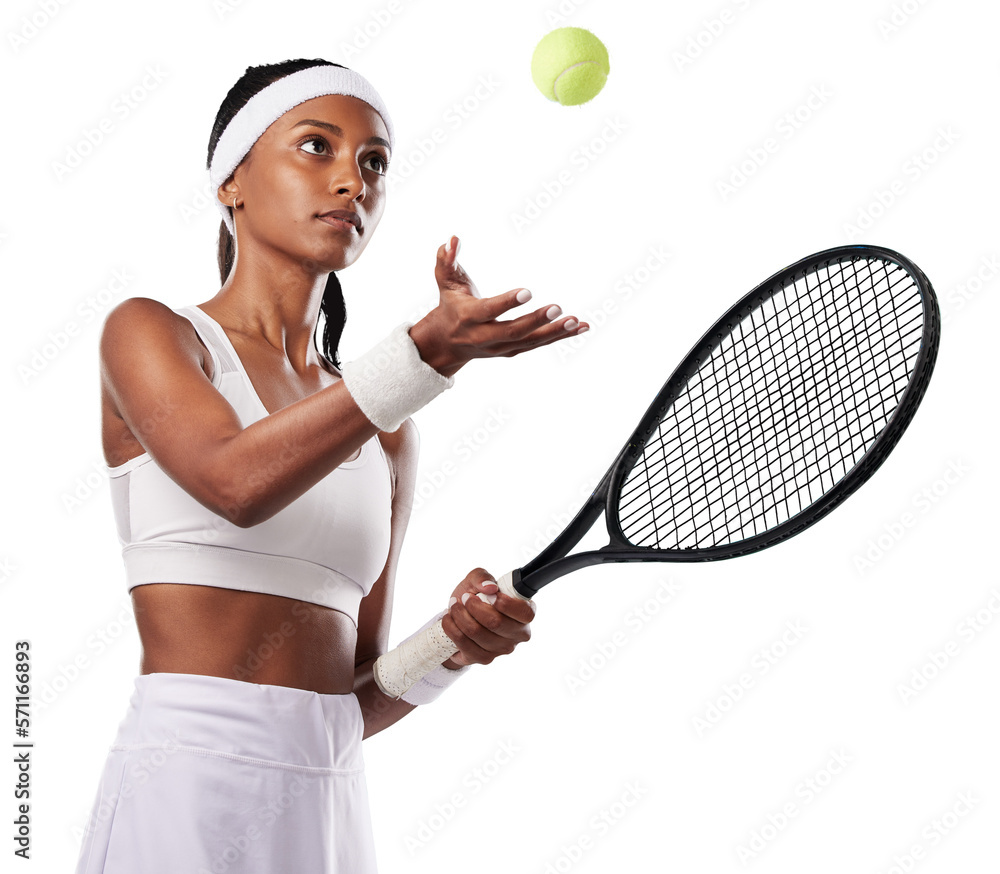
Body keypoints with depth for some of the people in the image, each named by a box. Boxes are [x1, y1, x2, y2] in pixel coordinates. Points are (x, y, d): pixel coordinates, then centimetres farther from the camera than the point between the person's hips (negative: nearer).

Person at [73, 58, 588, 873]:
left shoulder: (387, 436, 11)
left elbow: (357, 693, 11)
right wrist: (427, 353, -30)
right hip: (188, 785, -4)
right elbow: (234, 480, -23)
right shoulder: (149, 332, -1)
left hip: (335, 806, 5)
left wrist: (453, 646, -8)